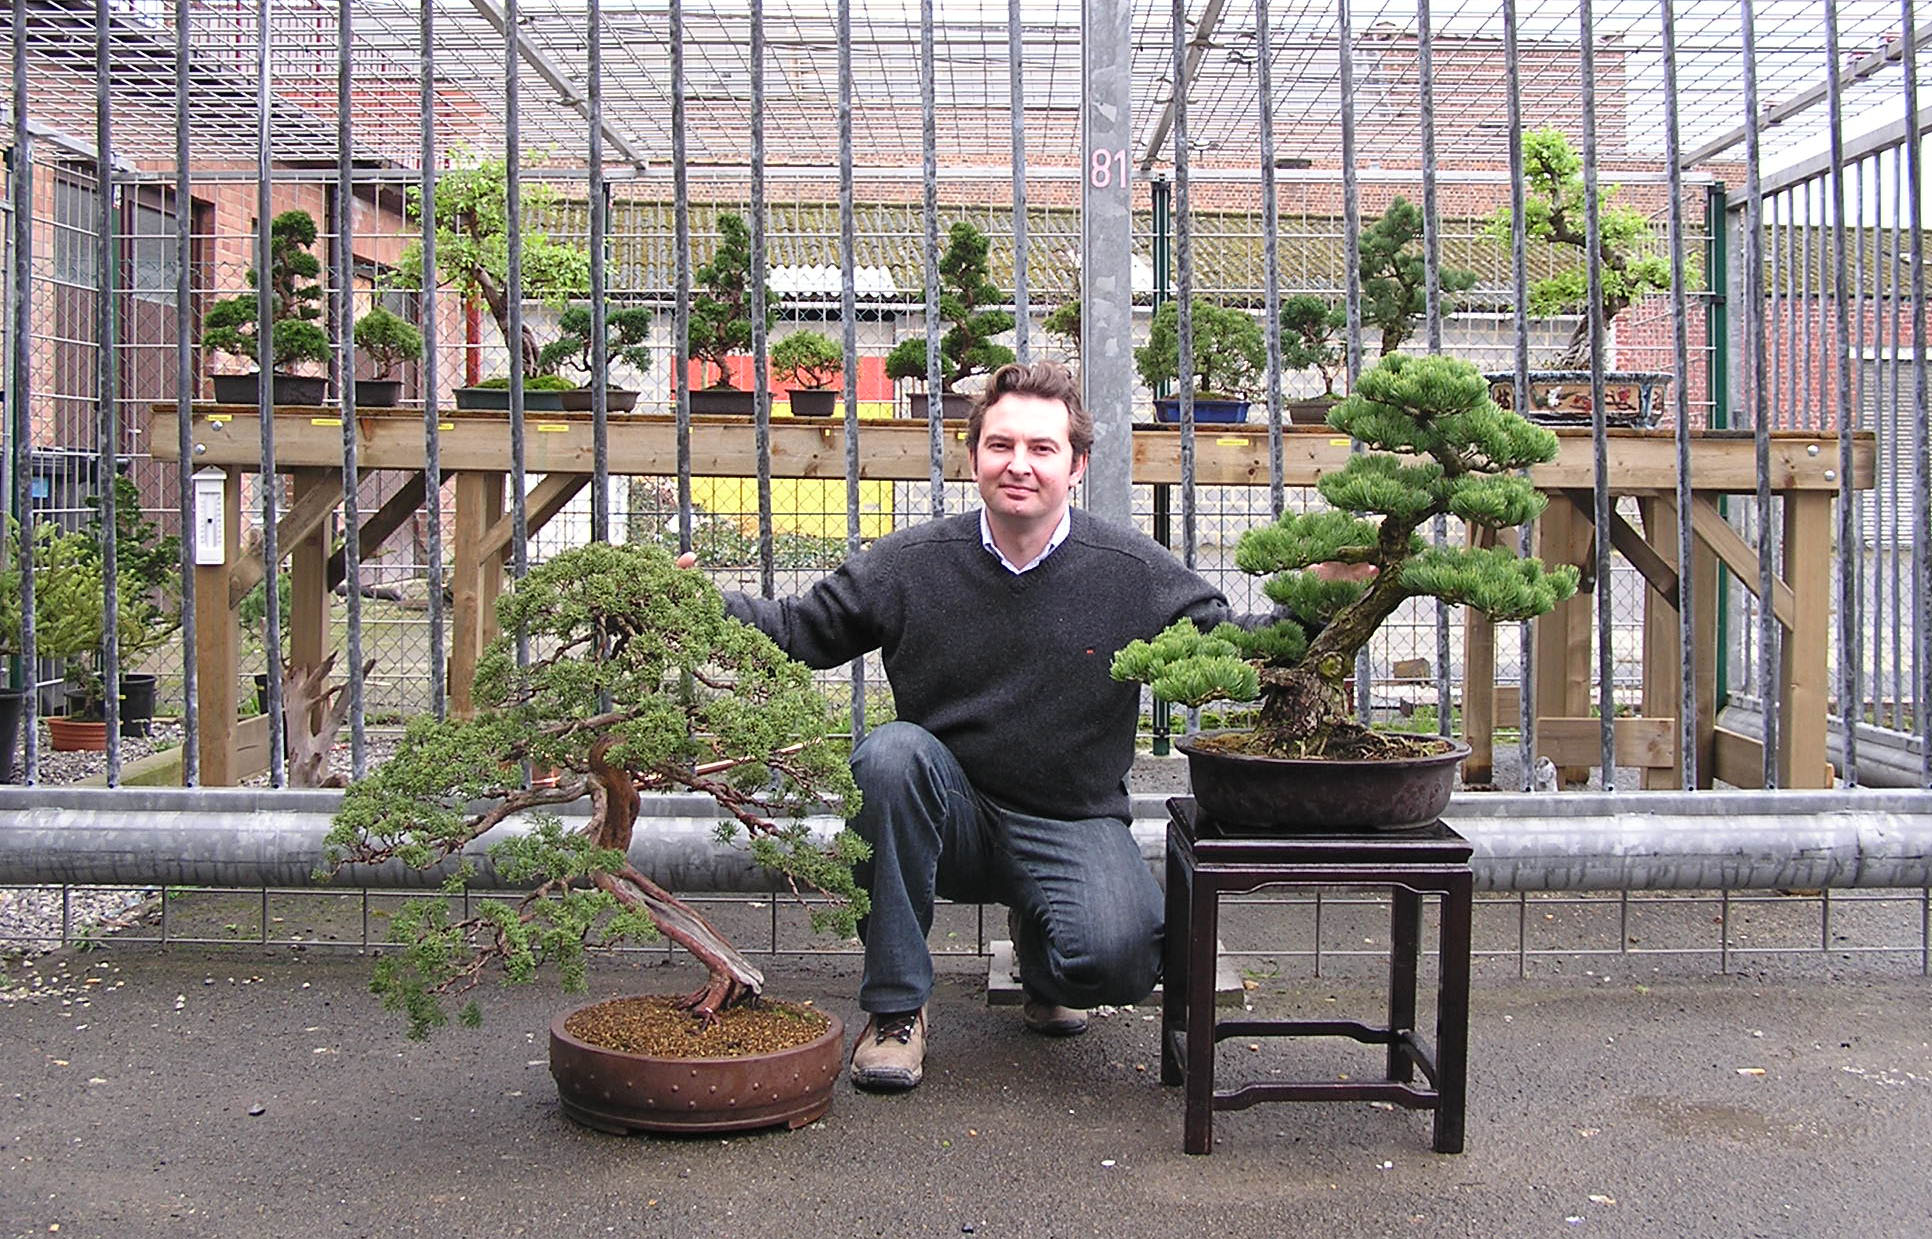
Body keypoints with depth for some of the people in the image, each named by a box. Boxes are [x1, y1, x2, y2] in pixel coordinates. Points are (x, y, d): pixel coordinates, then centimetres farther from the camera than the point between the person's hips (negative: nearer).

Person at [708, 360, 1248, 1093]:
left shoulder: (1135, 573, -4)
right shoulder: (911, 564, -4)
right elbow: (798, 631, 3)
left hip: (1072, 824, 0)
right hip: (950, 821, 1)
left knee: (1119, 961, -28)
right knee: (891, 753, -32)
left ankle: (1039, 951, 16)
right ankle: (896, 1006, -16)